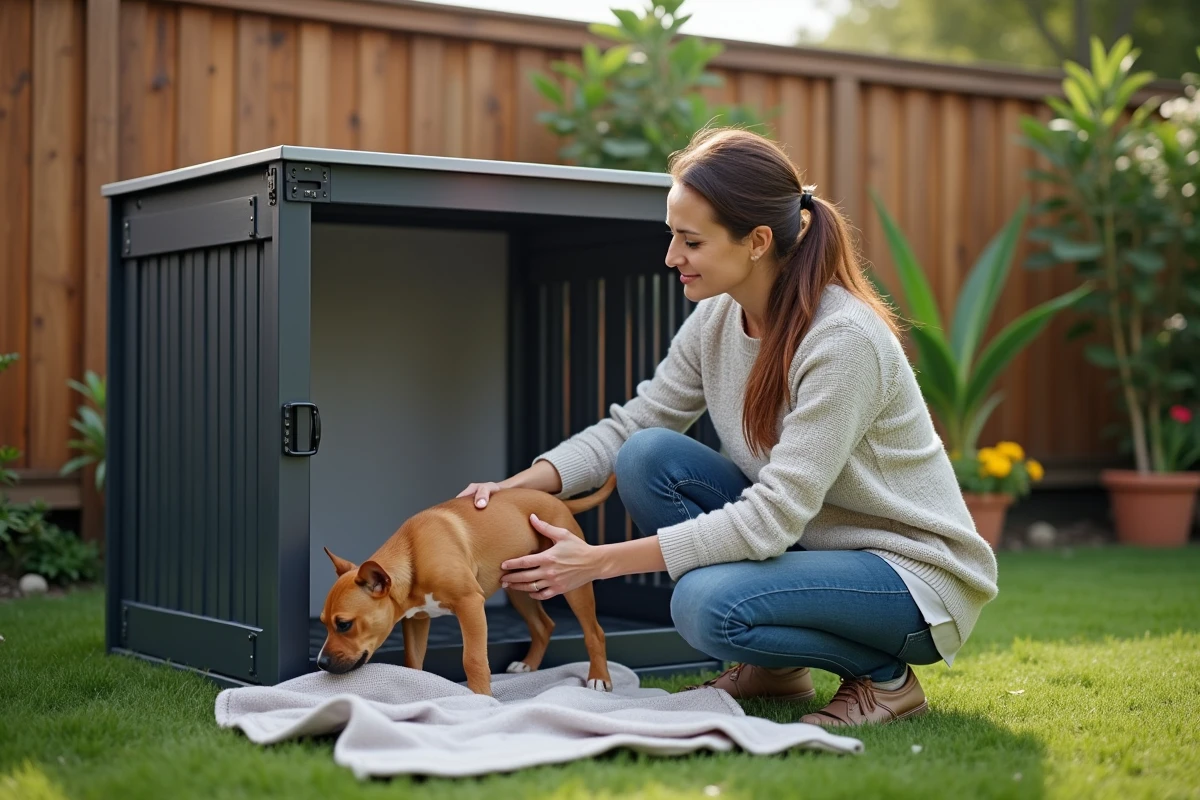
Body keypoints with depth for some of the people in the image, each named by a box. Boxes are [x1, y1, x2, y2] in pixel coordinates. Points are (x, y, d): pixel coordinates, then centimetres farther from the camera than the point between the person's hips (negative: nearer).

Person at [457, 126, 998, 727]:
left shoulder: (844, 339, -27)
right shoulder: (716, 320, -4)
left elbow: (773, 518, -29)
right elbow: (632, 425, 3)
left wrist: (601, 561, -29)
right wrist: (521, 485, -15)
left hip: (916, 573, -8)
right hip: (807, 538, 8)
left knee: (708, 602, -31)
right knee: (648, 457, -11)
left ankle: (884, 675, -3)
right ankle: (769, 668, 4)